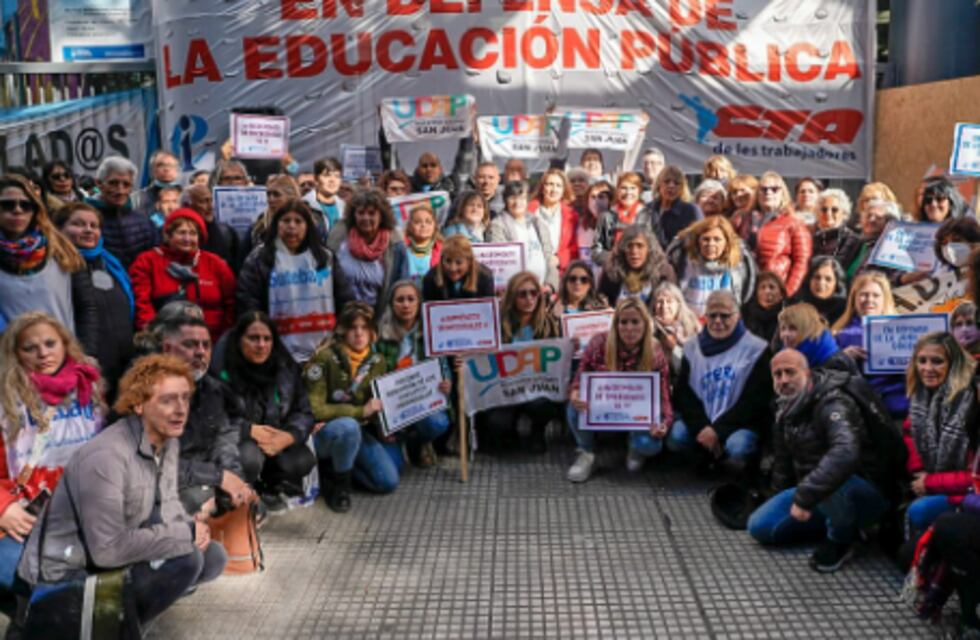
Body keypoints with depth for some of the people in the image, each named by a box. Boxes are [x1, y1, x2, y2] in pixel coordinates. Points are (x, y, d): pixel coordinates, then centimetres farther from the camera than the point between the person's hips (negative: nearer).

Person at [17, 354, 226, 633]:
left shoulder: (167, 440, -1)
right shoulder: (106, 456, -28)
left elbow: (165, 504, 8)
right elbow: (108, 549, -29)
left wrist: (190, 529, -15)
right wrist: (185, 534, -22)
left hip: (110, 554, 9)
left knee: (213, 556, -1)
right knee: (186, 558, -24)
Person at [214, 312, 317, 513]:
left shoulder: (286, 368, -5)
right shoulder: (222, 369, -20)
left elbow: (303, 413, -5)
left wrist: (286, 437, -25)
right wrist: (250, 430, -28)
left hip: (277, 441, 4)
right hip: (235, 442, -4)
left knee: (303, 460, -20)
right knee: (249, 456, -35)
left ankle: (270, 485, 16)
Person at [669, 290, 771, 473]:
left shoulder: (756, 349, -3)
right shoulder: (692, 347, 8)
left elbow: (755, 400, -8)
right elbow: (683, 392, 2)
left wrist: (718, 430, -16)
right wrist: (701, 427, -15)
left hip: (738, 424, -3)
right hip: (700, 421, 3)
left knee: (737, 447, -34)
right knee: (676, 437, -25)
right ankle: (708, 457, 7)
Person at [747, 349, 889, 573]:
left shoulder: (831, 404, -25)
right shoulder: (786, 408, 3)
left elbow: (845, 453, -45)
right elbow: (784, 460, 18)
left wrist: (804, 496, -47)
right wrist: (781, 500, 27)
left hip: (865, 495, -8)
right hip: (817, 496, 8)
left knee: (829, 479, -41)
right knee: (759, 526, -3)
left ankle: (841, 539, -10)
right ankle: (832, 521, 10)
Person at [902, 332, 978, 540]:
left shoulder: (971, 402, -22)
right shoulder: (921, 394, -2)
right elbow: (909, 434, 12)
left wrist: (930, 482, -16)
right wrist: (918, 471, -4)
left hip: (967, 491, -7)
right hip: (929, 480, 7)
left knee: (918, 511, -23)